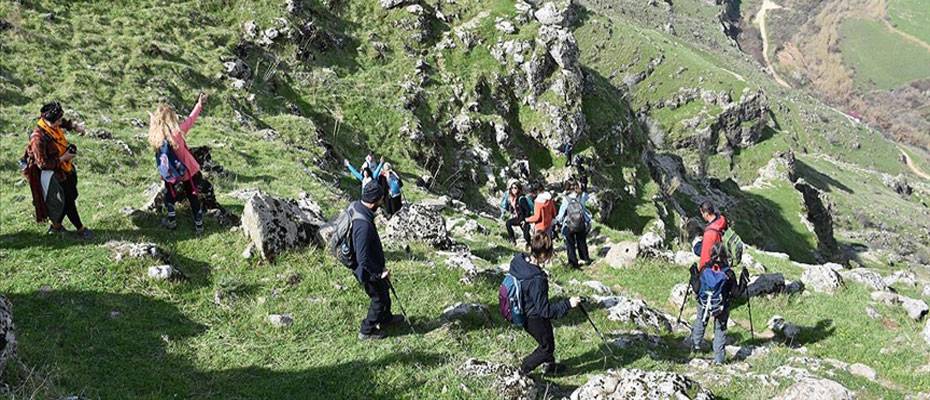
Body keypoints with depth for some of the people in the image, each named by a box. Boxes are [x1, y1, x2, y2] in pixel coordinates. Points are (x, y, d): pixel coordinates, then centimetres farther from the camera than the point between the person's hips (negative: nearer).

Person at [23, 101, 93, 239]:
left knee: (72, 196, 18)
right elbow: (43, 164, -26)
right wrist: (62, 158, -23)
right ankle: (81, 230, 18)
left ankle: (56, 225, 35)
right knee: (69, 202, 3)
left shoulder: (53, 126, -8)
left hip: (66, 168, 9)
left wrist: (74, 126, 6)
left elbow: (64, 122, 20)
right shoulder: (38, 138, -31)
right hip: (54, 174, -9)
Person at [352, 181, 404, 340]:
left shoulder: (355, 206, -14)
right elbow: (363, 259, -33)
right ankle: (366, 331, 35)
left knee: (384, 289, 30)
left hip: (373, 264, 9)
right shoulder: (364, 226, -41)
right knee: (379, 298, 15)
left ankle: (386, 318, 54)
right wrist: (379, 272, -21)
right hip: (368, 270, -9)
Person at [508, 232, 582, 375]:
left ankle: (550, 366, 53)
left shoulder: (517, 260, -16)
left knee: (547, 341, 32)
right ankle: (523, 371, 31)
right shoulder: (537, 280, -39)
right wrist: (568, 304, -26)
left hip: (523, 313, 8)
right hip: (535, 319, -8)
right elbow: (545, 309, -29)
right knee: (547, 347, 20)